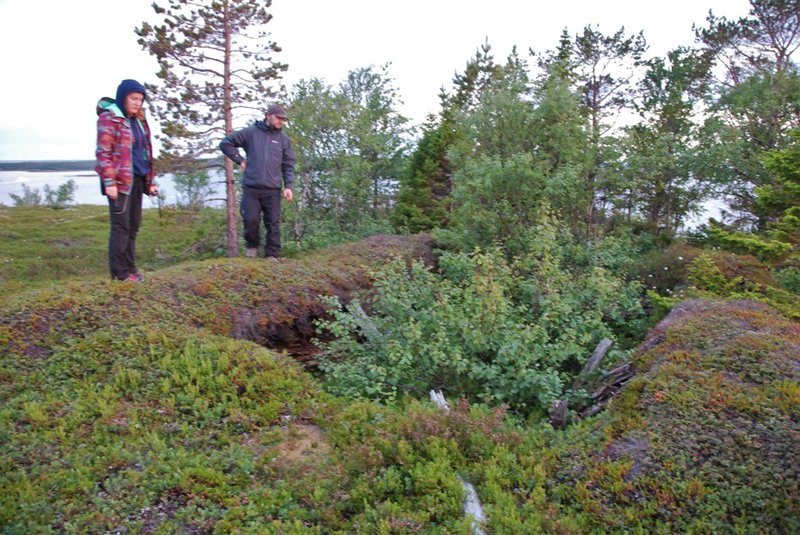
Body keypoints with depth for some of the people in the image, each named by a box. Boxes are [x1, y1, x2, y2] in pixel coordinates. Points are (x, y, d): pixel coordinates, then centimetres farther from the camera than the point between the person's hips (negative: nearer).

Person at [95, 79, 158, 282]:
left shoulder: (139, 120, 17)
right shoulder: (109, 118, -7)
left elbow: (146, 152, 20)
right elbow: (103, 152, -13)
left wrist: (151, 180, 15)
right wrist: (109, 181, -20)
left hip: (137, 180, 8)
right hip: (120, 180, -8)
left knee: (133, 225, 10)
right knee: (121, 225, -5)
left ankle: (129, 268, 18)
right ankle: (120, 272, 1)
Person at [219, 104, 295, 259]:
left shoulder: (284, 139, 11)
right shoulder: (251, 132, 6)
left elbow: (288, 165, 10)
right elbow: (226, 143, 10)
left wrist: (288, 186, -2)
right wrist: (240, 160, 2)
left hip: (273, 190, 1)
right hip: (251, 188, -1)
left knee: (273, 223, -1)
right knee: (250, 219, -3)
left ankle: (272, 254, 8)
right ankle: (252, 245, 23)